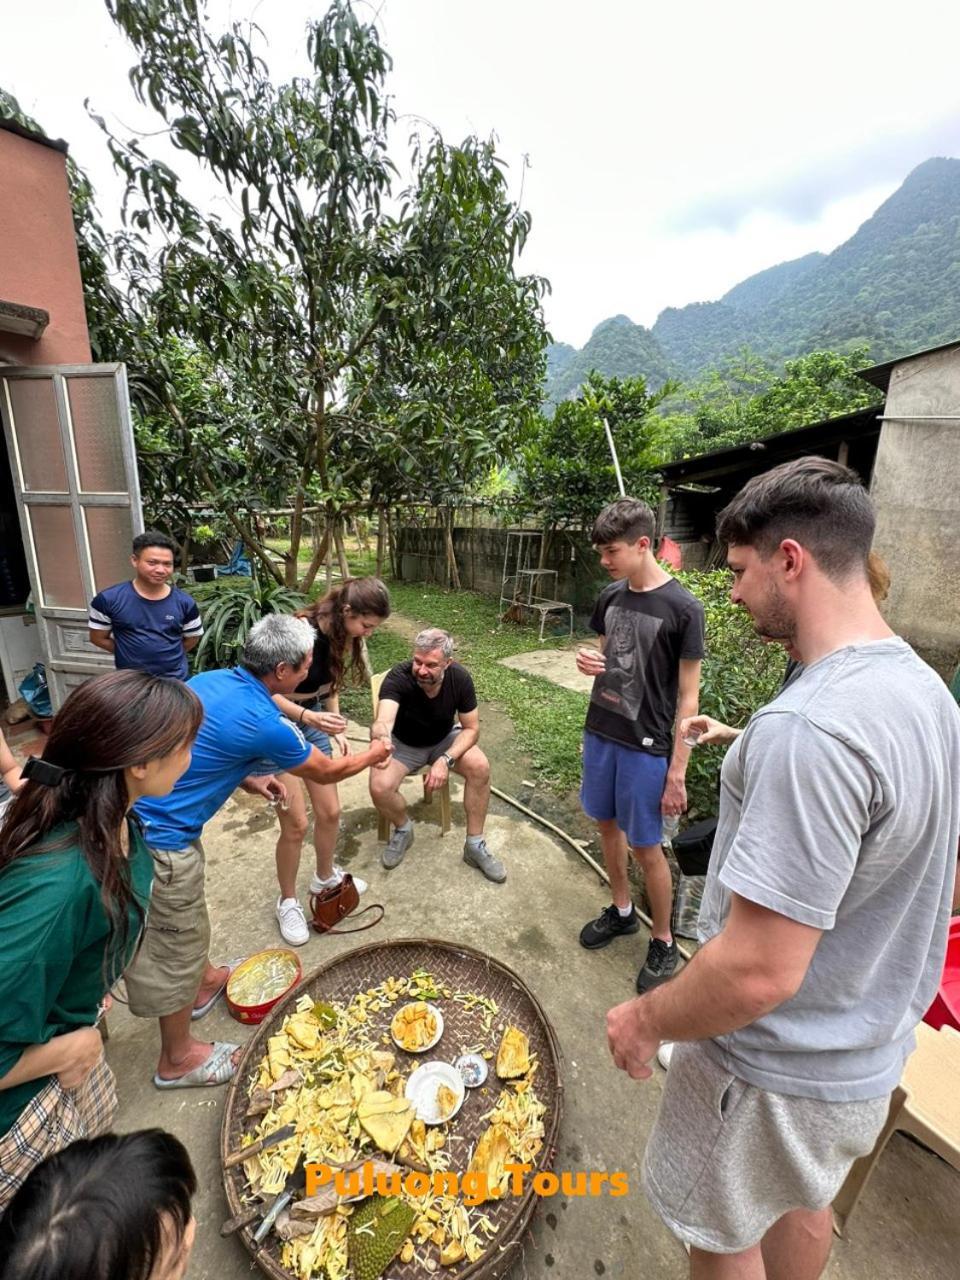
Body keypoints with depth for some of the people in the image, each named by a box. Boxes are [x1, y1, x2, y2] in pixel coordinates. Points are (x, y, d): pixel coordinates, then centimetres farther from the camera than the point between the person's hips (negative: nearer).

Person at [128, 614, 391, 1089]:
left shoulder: (209, 680, 0)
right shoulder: (265, 724, -24)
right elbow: (325, 772, -7)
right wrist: (373, 755, 10)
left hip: (141, 815, 9)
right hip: (161, 838, -9)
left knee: (186, 919, 29)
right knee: (175, 946, 12)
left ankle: (204, 980, 53)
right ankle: (178, 1059, 34)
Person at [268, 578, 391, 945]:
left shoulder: (343, 636, -6)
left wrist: (335, 728, -1)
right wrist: (308, 716, -38)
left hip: (314, 720, 7)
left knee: (330, 812, 12)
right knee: (296, 822, -3)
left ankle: (325, 877, 39)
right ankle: (287, 902, 22)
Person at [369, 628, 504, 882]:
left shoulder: (460, 677, -24)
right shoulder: (397, 678, -32)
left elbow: (471, 728, -16)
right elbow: (384, 719, -50)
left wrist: (446, 760, -31)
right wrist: (380, 735, -75)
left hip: (445, 739, 1)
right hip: (403, 743, -1)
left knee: (480, 767, -25)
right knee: (379, 787, -26)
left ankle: (474, 845, -5)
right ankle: (403, 829, 8)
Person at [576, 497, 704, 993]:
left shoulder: (683, 609, -16)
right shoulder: (610, 596, 2)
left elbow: (688, 697, -13)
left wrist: (677, 773, -12)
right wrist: (587, 662, -8)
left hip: (645, 747, -6)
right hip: (600, 733, 6)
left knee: (646, 847, 7)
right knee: (606, 824, 19)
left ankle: (663, 943, 30)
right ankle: (621, 910, 42)